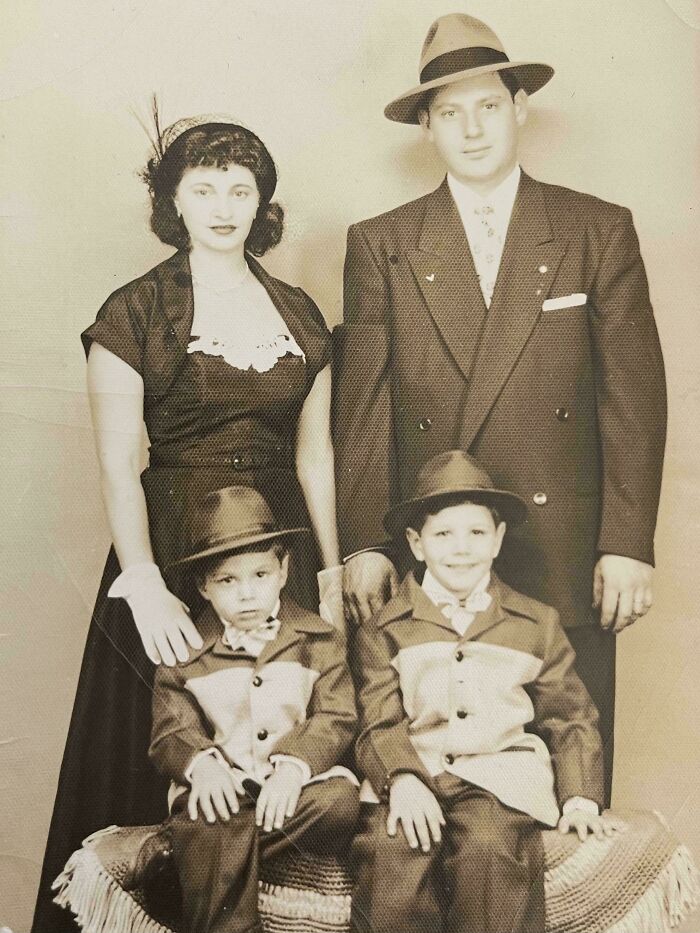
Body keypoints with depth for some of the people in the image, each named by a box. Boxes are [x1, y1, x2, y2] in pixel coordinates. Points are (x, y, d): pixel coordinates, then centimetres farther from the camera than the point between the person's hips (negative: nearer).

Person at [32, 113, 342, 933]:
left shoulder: (300, 316, 9)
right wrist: (144, 585, -18)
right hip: (173, 548, -3)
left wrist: (333, 571, 8)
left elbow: (315, 457, 11)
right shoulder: (133, 314, -3)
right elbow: (117, 468, -8)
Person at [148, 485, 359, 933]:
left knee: (340, 800, -30)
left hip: (296, 780, 1)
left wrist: (294, 765, -21)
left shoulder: (319, 640, 6)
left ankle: (229, 844, -15)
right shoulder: (184, 653, 8)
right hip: (221, 789, 0)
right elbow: (171, 733, 4)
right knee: (204, 833, -31)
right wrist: (202, 763, -19)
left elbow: (337, 720, -2)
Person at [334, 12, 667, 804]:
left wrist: (629, 544, -4)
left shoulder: (600, 231, 6)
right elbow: (361, 406, 3)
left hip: (566, 558, 0)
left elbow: (633, 395, 2)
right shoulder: (379, 245, 6)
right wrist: (361, 544, -3)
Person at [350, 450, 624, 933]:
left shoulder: (538, 624, 16)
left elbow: (571, 720, 17)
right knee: (390, 850, -31)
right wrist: (402, 779, -19)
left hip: (502, 771, 1)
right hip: (415, 770, 0)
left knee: (485, 847, -32)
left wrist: (580, 796, 2)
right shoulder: (383, 631, 11)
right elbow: (379, 724, 1)